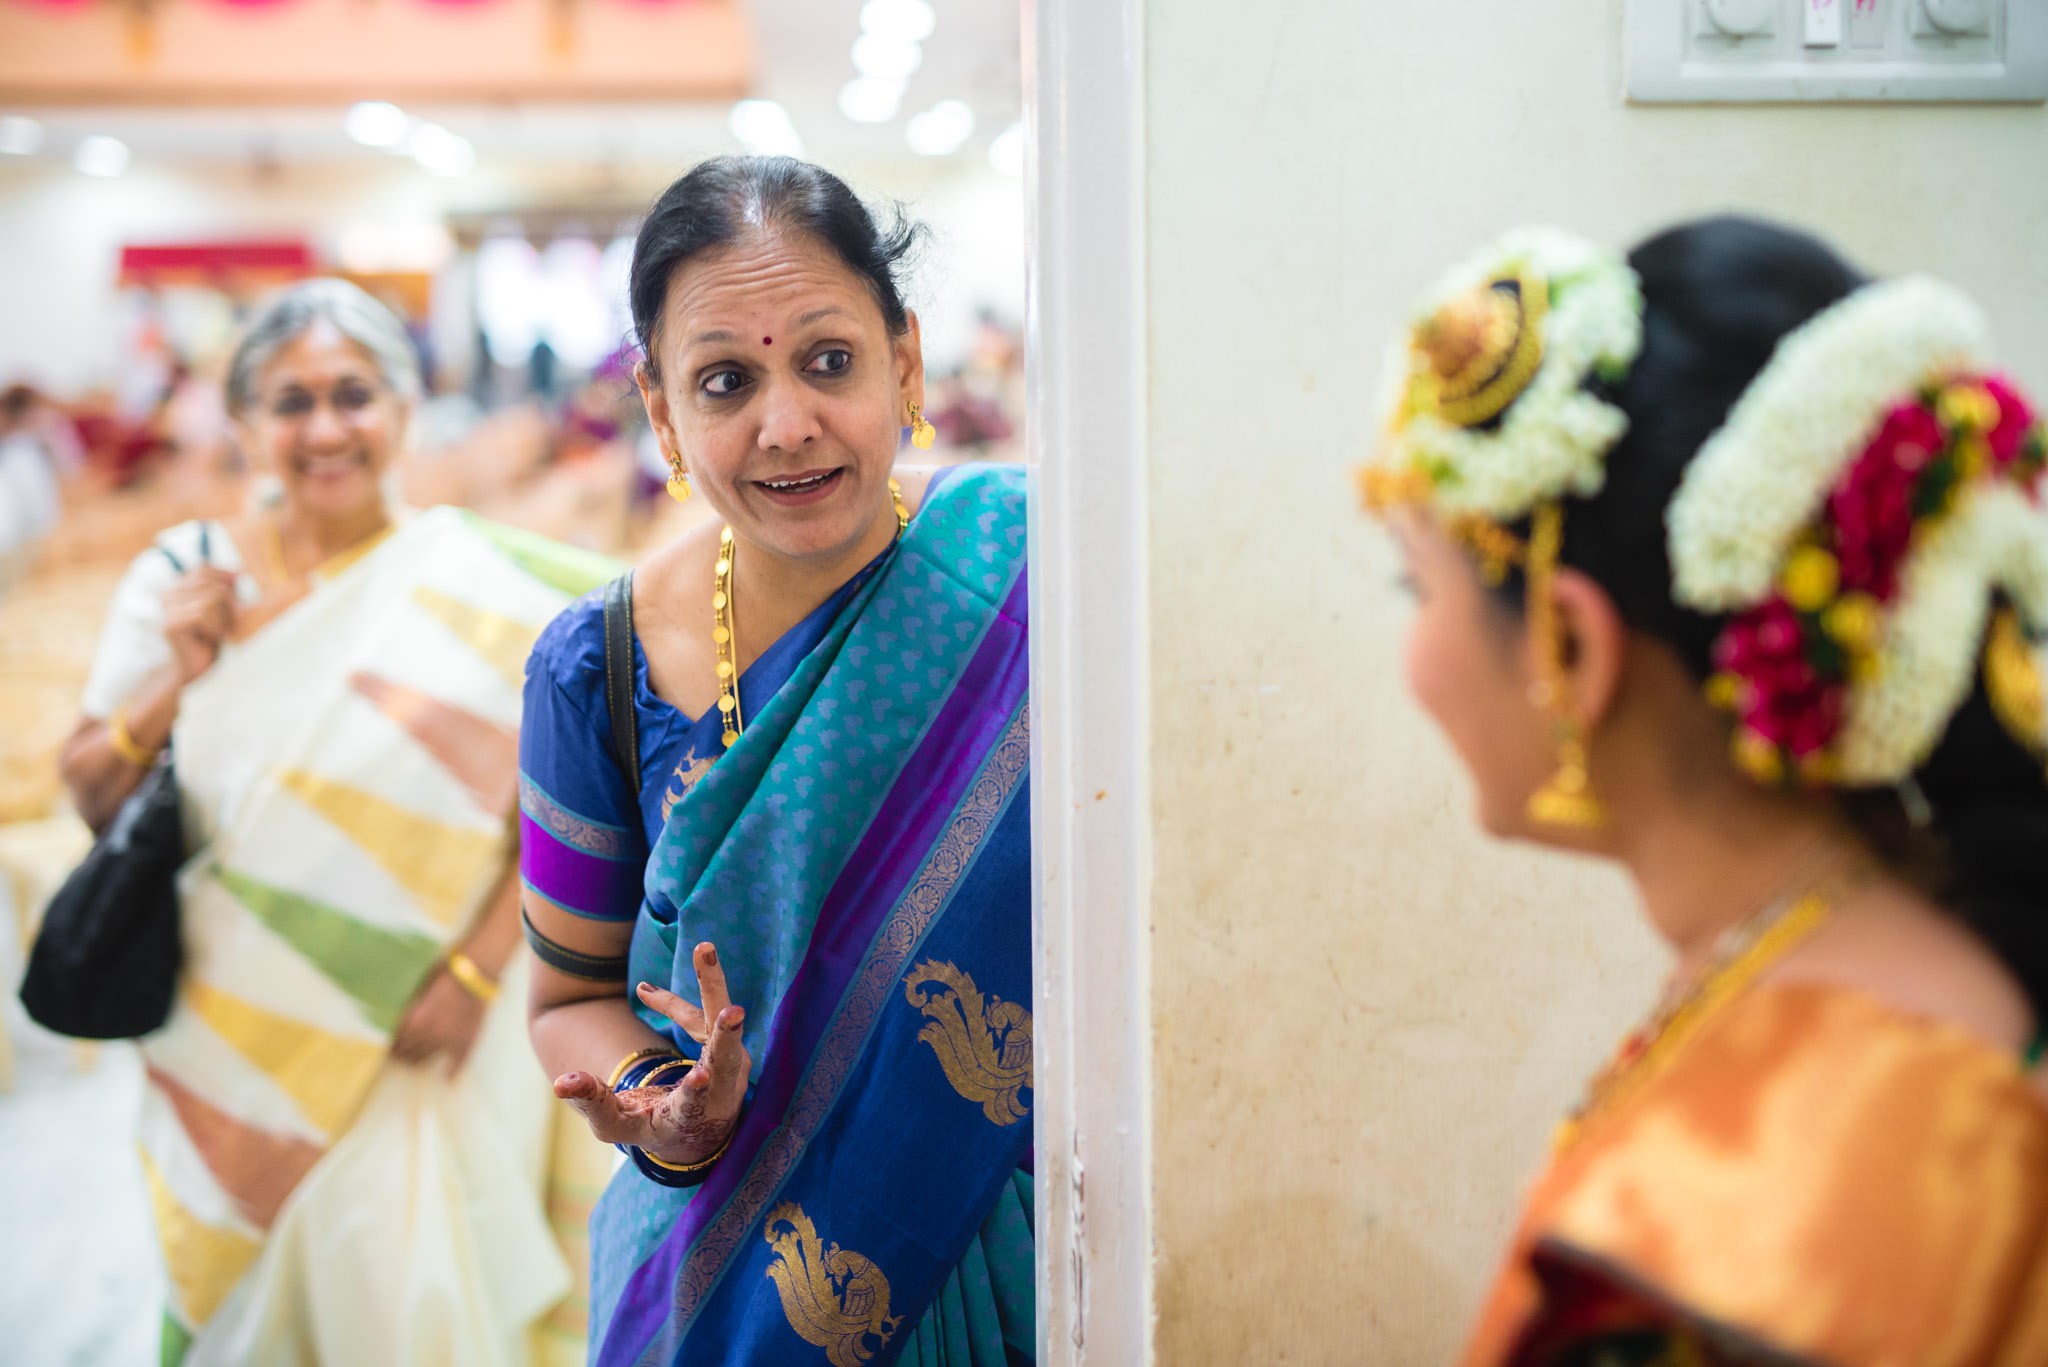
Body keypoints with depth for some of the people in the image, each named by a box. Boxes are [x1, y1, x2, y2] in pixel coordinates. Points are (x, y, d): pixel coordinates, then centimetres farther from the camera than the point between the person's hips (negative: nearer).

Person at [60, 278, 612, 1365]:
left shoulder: (474, 588, -7)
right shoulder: (182, 576, 0)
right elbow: (91, 797, 4)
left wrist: (477, 968, -14)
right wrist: (176, 683, -12)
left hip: (420, 1032, -2)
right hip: (230, 1037, 2)